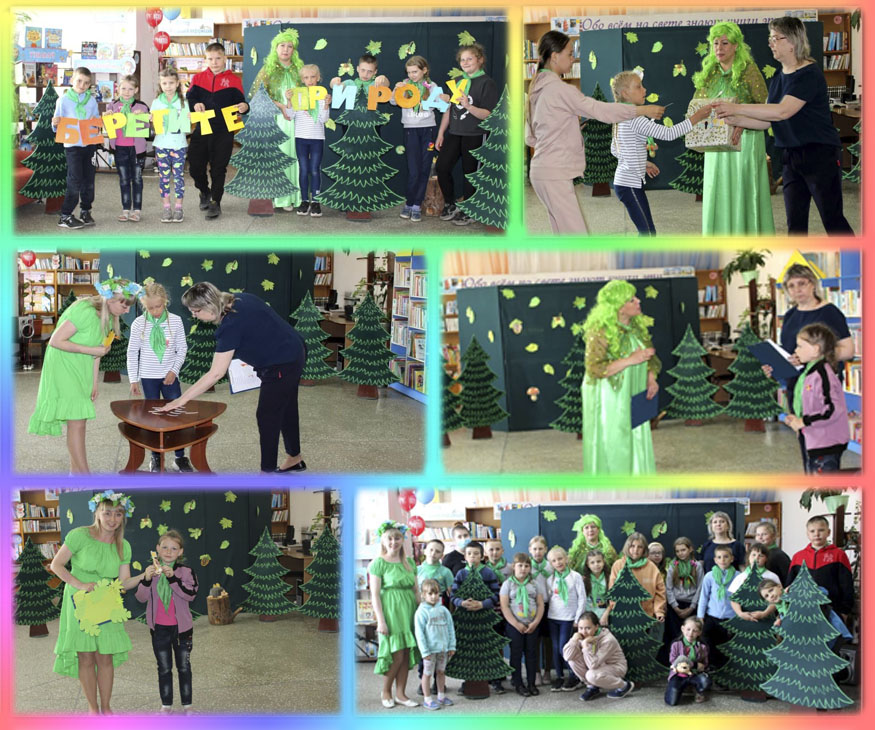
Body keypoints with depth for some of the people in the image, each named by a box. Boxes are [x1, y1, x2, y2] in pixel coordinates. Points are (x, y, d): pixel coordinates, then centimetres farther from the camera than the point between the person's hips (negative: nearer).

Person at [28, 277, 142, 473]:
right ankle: (85, 478, -11)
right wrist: (90, 350, -24)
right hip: (63, 367, -9)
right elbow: (56, 341, -25)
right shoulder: (84, 311, -25)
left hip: (82, 369, 9)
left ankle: (75, 472, 20)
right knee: (77, 421, -11)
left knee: (78, 420, 12)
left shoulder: (107, 316, 3)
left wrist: (94, 383, 10)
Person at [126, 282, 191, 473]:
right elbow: (132, 353, -1)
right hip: (148, 377, 0)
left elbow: (182, 349, 2)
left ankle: (180, 457, 10)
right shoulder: (138, 324, -8)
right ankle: (156, 457, 17)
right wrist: (133, 380, -2)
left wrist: (174, 371, -8)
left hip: (169, 376, 0)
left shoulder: (175, 321, -7)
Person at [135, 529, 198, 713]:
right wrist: (146, 579, -22)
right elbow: (141, 598, -4)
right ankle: (166, 704, 19)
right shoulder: (152, 571, -1)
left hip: (180, 627, -1)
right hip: (159, 628, 1)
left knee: (184, 667, 9)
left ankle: (187, 705, 17)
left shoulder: (186, 571, -7)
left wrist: (173, 577, -29)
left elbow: (190, 594, -20)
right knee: (164, 668, 10)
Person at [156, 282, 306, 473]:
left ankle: (268, 471, 10)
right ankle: (295, 459, 40)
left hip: (281, 365, -10)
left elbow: (215, 374, -27)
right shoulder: (238, 299, -2)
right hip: (295, 353, 10)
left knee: (267, 416, 1)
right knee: (286, 410, 24)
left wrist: (182, 399, -24)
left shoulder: (231, 325, -26)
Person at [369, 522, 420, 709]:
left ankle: (400, 693, 10)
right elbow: (375, 595, -8)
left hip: (409, 610, 6)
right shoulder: (378, 563, -5)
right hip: (391, 611, -6)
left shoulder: (409, 562, 12)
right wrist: (380, 620, -13)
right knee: (397, 654, -8)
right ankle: (385, 692, 9)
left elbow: (416, 590, 16)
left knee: (407, 654, 3)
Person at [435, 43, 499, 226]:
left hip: (474, 135, -6)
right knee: (441, 167, -1)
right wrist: (441, 133, 13)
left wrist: (468, 106, -29)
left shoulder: (487, 83, -8)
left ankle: (468, 212, 13)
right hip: (454, 133, 6)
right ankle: (450, 204, 15)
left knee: (469, 173, 1)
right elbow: (449, 109, 16)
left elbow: (488, 115, -15)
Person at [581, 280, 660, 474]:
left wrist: (651, 377, -6)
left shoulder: (637, 327, 5)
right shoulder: (600, 332, -18)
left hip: (632, 400, 7)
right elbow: (595, 368, -23)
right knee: (610, 449, -1)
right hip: (608, 404, -7)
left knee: (636, 446, 9)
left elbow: (650, 357, 15)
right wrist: (630, 360, -28)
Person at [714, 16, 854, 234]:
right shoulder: (778, 78, 11)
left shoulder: (809, 74, -16)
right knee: (795, 224, 8)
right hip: (791, 157, 8)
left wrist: (737, 108, -27)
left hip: (820, 154, -8)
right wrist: (735, 120, -6)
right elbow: (767, 121, 10)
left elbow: (783, 111, -27)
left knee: (833, 220, -4)